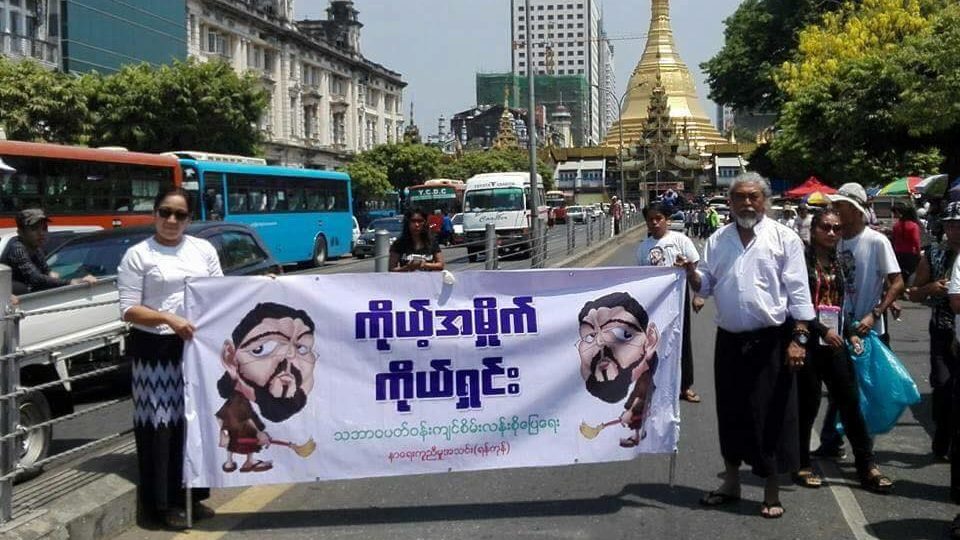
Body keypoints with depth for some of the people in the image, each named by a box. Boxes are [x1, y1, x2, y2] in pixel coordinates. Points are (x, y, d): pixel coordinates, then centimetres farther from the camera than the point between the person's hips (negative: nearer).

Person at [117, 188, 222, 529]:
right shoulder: (138, 255, -1)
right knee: (161, 424, -3)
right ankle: (164, 503, 5)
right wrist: (168, 319, -19)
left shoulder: (204, 250, 11)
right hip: (156, 349, -4)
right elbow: (128, 310, -6)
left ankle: (191, 495, 20)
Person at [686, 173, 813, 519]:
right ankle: (731, 482, 28)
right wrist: (691, 273, -11)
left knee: (770, 415, 0)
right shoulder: (718, 240, 9)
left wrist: (798, 338, -12)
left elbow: (798, 293, -5)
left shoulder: (784, 238, -3)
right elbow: (705, 286, 10)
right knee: (731, 412, 13)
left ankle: (771, 492, 11)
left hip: (770, 341, -4)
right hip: (729, 340, 4)